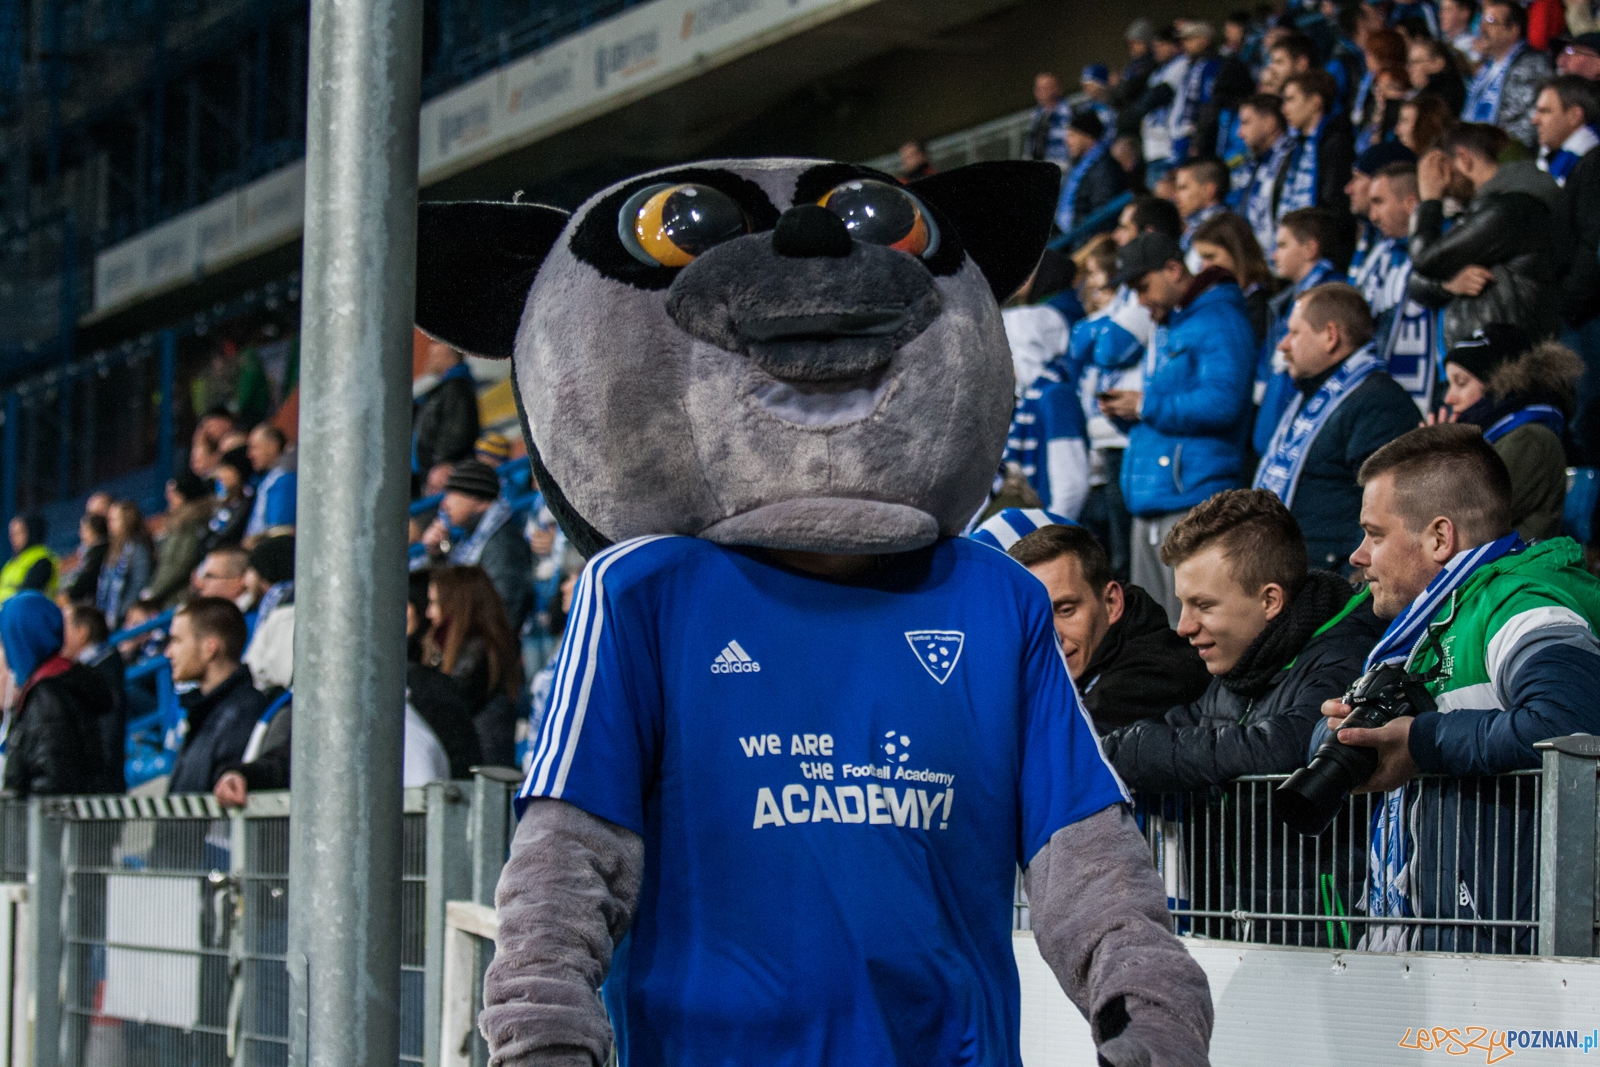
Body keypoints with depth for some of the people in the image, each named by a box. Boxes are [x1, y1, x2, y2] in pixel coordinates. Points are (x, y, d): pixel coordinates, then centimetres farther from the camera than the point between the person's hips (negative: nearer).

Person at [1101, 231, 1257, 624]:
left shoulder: (1220, 322, -8)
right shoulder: (1169, 328, 23)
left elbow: (1221, 402, -22)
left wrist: (1146, 407, -14)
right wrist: (1124, 410, 10)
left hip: (1192, 499, -10)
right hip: (1151, 502, 10)